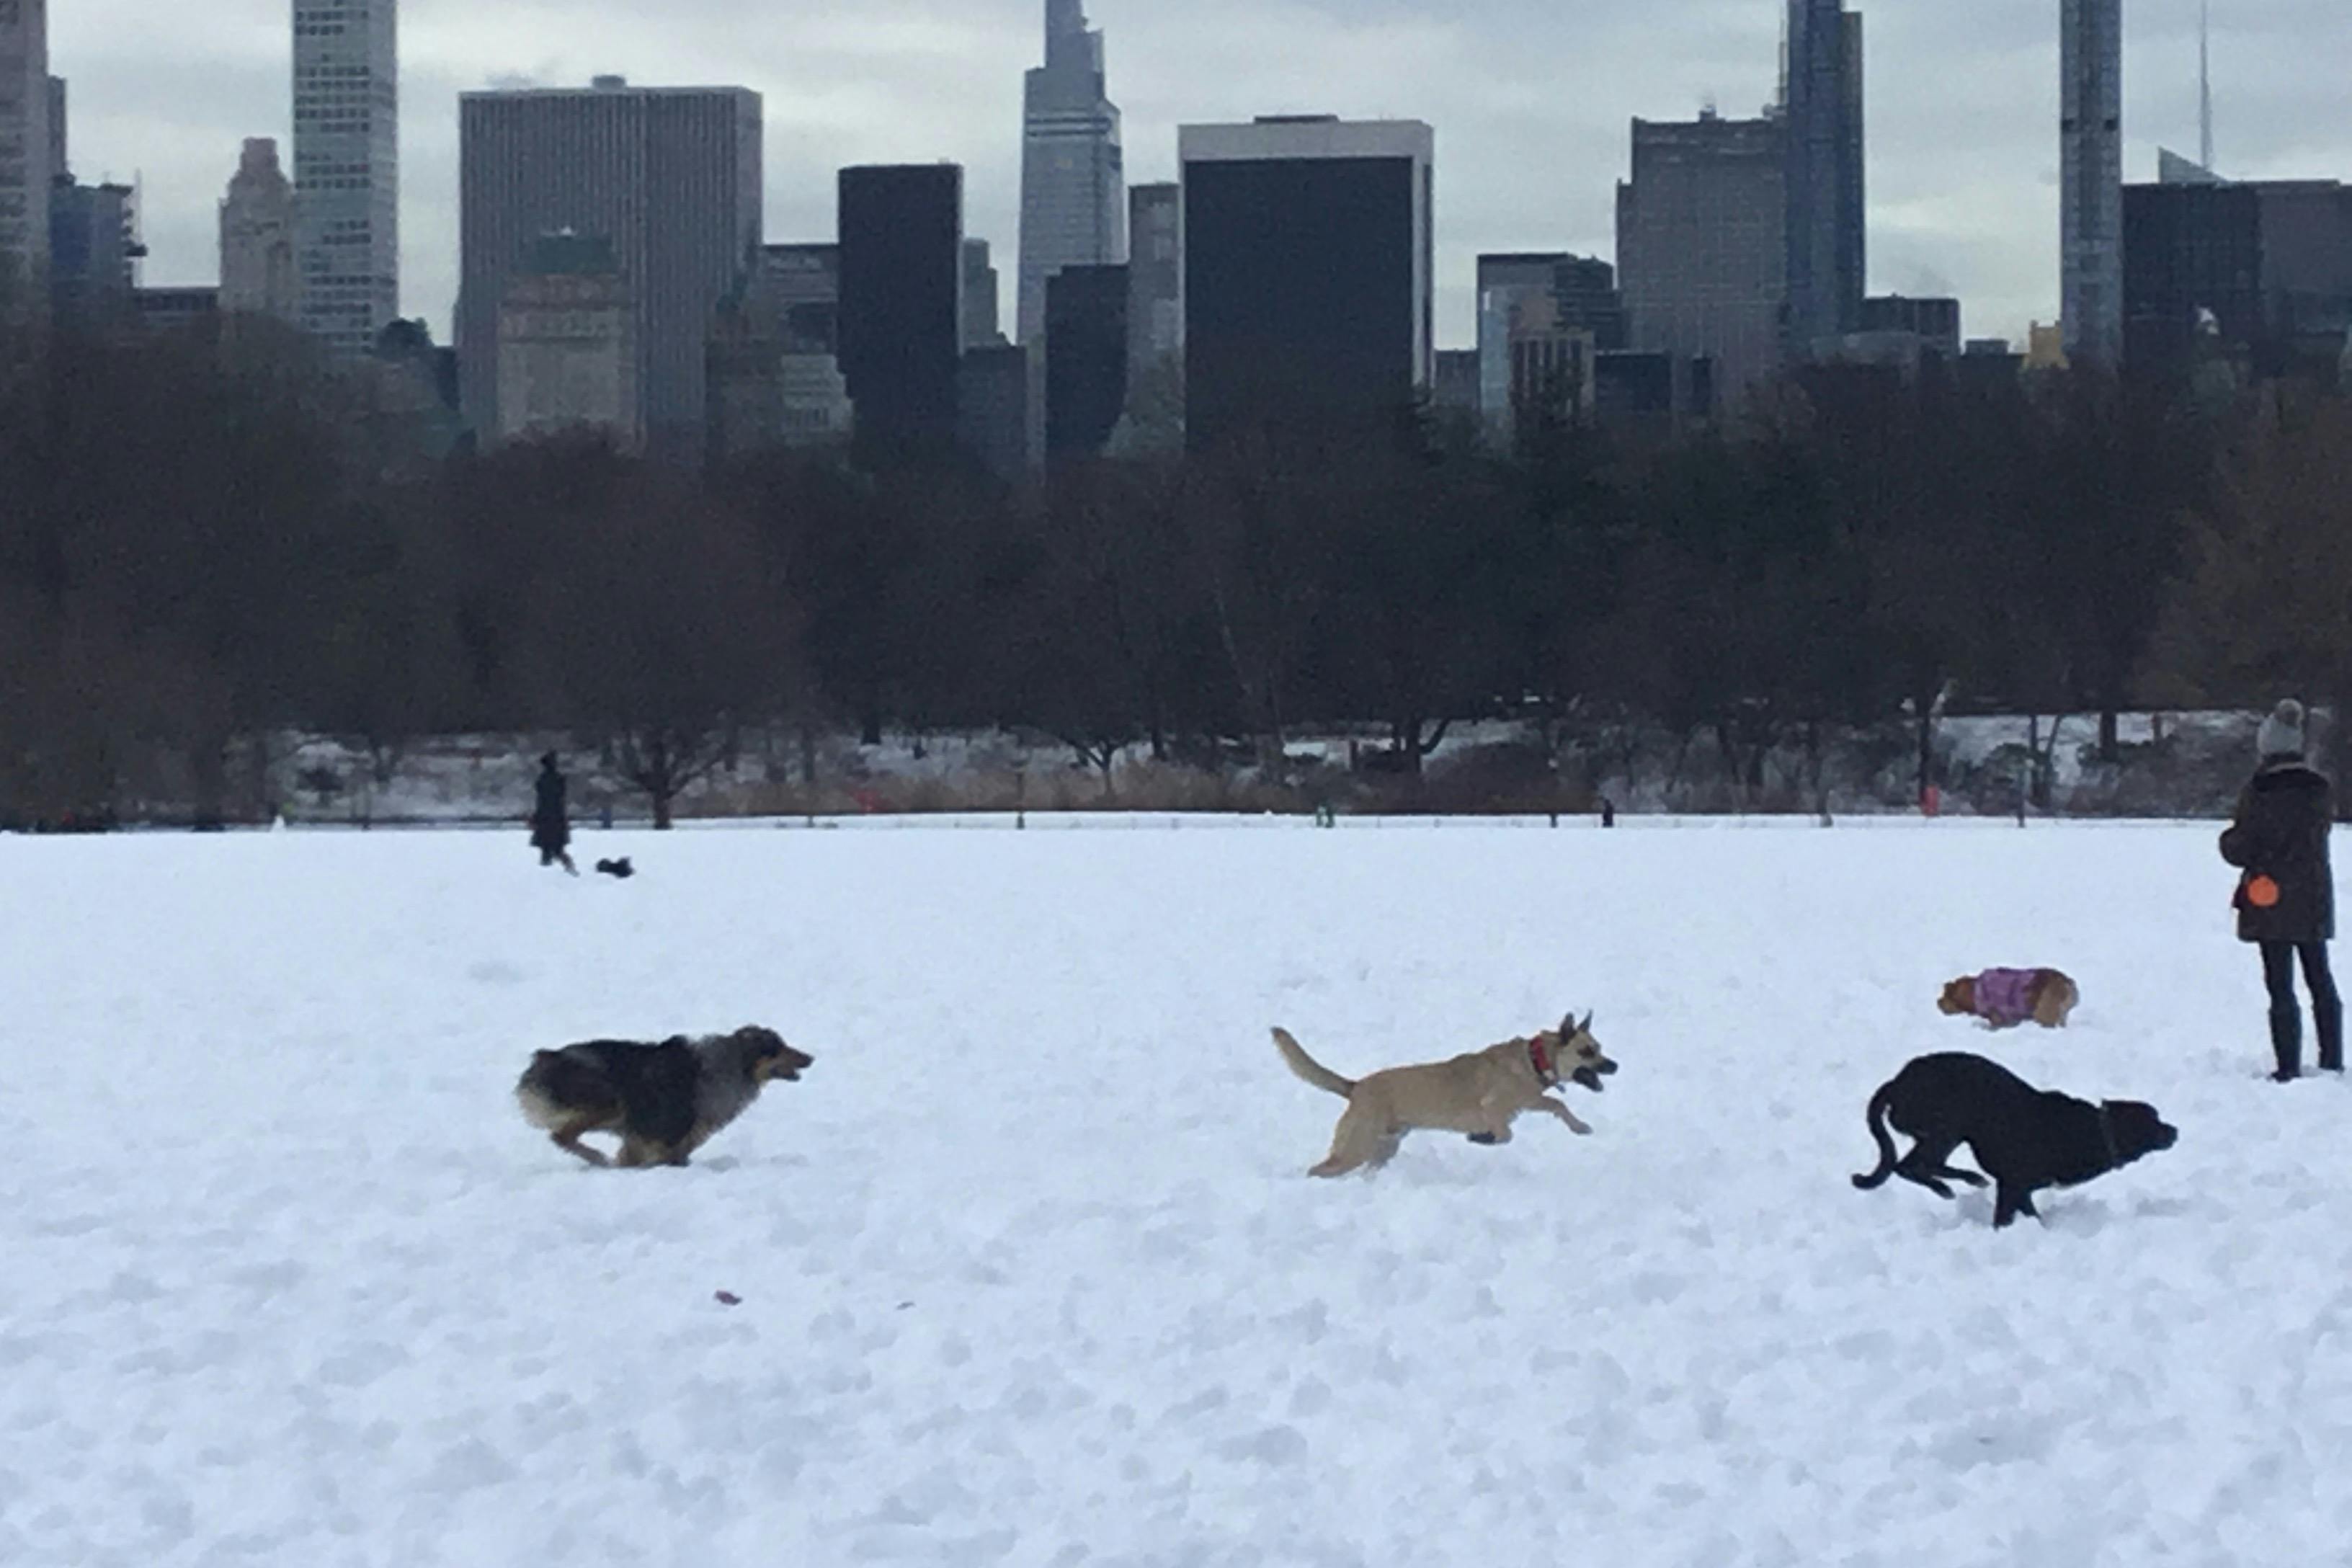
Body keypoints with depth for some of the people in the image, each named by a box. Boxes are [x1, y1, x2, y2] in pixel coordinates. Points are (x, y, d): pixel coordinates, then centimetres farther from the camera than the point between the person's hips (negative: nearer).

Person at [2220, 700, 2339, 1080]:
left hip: (2270, 902, -4)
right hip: (2315, 900, 4)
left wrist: (2228, 839, 9)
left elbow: (2239, 852, -12)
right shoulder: (2323, 789, 0)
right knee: (2321, 980, 15)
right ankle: (2332, 1060, 20)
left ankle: (2289, 1067, -3)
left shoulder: (2258, 793, -14)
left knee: (2280, 986, -1)